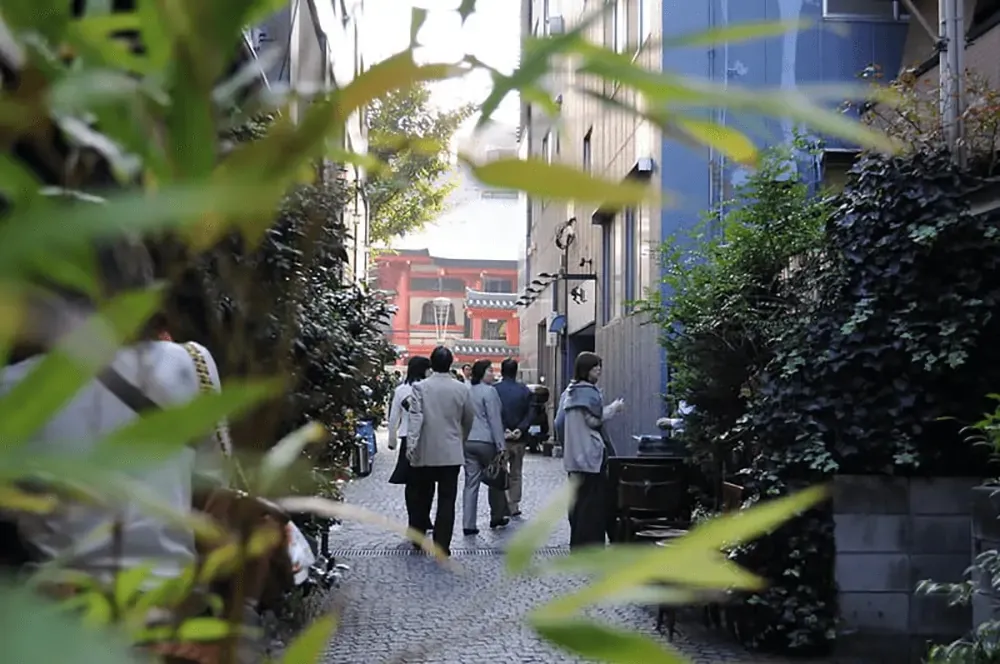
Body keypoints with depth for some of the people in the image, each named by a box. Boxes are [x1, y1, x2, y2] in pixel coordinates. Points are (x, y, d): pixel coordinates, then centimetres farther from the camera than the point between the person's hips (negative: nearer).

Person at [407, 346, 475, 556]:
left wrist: (410, 445, -18)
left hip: (426, 452, 0)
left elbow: (415, 418, -15)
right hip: (452, 453, 0)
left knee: (423, 497, 16)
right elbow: (469, 420, 10)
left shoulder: (420, 387, -6)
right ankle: (442, 547, -4)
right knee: (447, 501, 0)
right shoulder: (461, 389, 0)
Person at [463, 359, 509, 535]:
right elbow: (495, 420, -12)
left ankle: (468, 525, 0)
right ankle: (497, 517, 25)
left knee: (471, 483, 4)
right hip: (486, 442, -6)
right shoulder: (489, 391, -10)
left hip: (467, 442, 6)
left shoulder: (467, 391, 11)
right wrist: (500, 446, -11)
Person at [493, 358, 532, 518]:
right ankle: (514, 506, 15)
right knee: (516, 474, 15)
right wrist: (520, 429, -11)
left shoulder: (494, 390, -7)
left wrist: (503, 430, -10)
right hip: (519, 439, 2)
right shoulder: (524, 390, 0)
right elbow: (529, 414, -6)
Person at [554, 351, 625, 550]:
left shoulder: (569, 392, 15)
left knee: (578, 498, 12)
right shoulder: (588, 391, -13)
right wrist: (613, 408, -5)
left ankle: (577, 542, 17)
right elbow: (594, 419, -17)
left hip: (573, 455, 9)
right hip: (591, 453, -9)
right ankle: (591, 542, -4)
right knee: (594, 499, -5)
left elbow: (559, 422, 17)